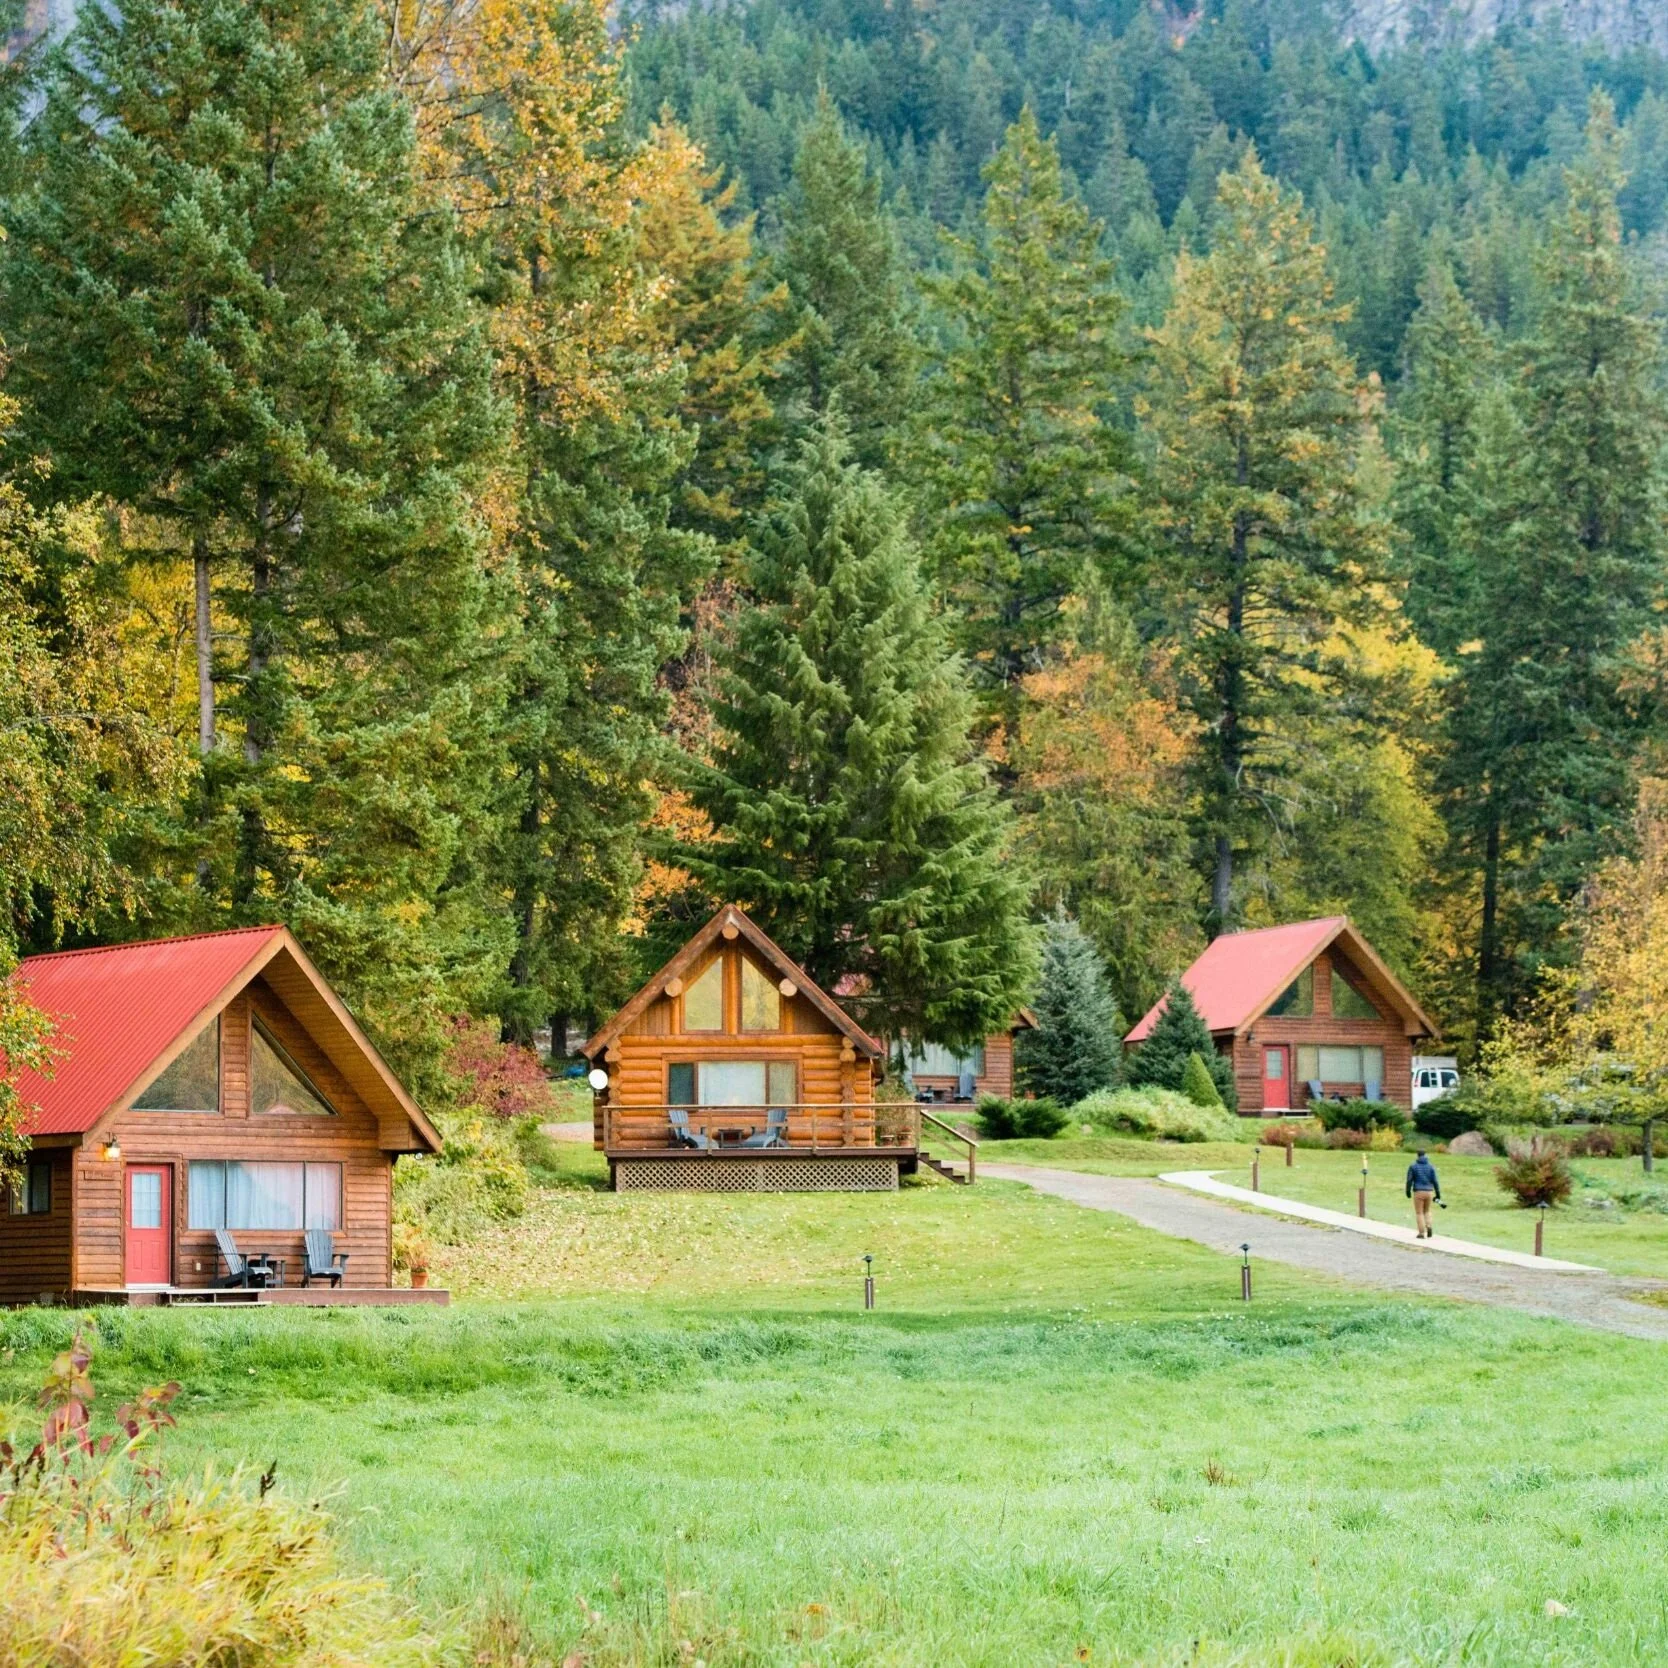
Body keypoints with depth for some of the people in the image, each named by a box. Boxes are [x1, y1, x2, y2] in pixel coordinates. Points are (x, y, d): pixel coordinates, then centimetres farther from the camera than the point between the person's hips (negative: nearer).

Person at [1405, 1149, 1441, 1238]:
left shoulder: (1413, 1166, -3)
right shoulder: (1431, 1166, 2)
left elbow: (1409, 1180, -4)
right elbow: (1435, 1181, -1)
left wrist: (1408, 1191, 10)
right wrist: (1438, 1194, 4)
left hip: (1418, 1192, -3)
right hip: (1429, 1191, 3)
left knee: (1419, 1213, 7)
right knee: (1427, 1211, 21)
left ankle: (1422, 1233, 4)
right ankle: (1428, 1226, -2)